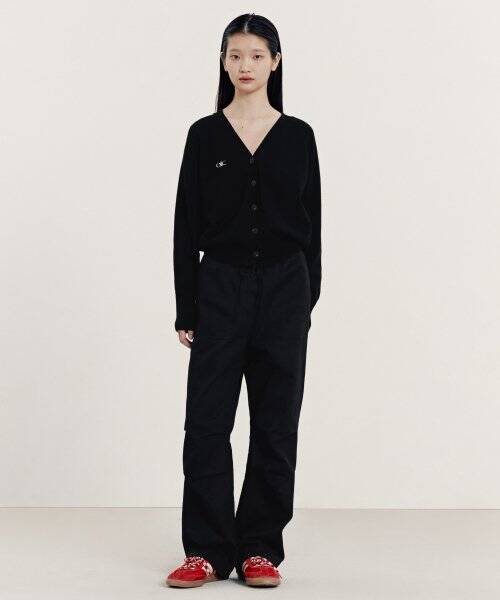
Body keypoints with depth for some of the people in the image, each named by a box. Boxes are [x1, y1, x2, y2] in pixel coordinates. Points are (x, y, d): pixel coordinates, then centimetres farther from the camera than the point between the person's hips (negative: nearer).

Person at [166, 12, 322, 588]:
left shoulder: (298, 135, 4)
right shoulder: (204, 135, 2)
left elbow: (310, 223, 6)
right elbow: (187, 227, 1)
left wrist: (307, 301, 2)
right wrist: (186, 309, -3)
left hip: (283, 288, 1)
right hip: (220, 287, 0)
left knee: (275, 423, 4)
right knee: (207, 421, -2)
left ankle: (261, 548, 14)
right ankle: (207, 550, 8)